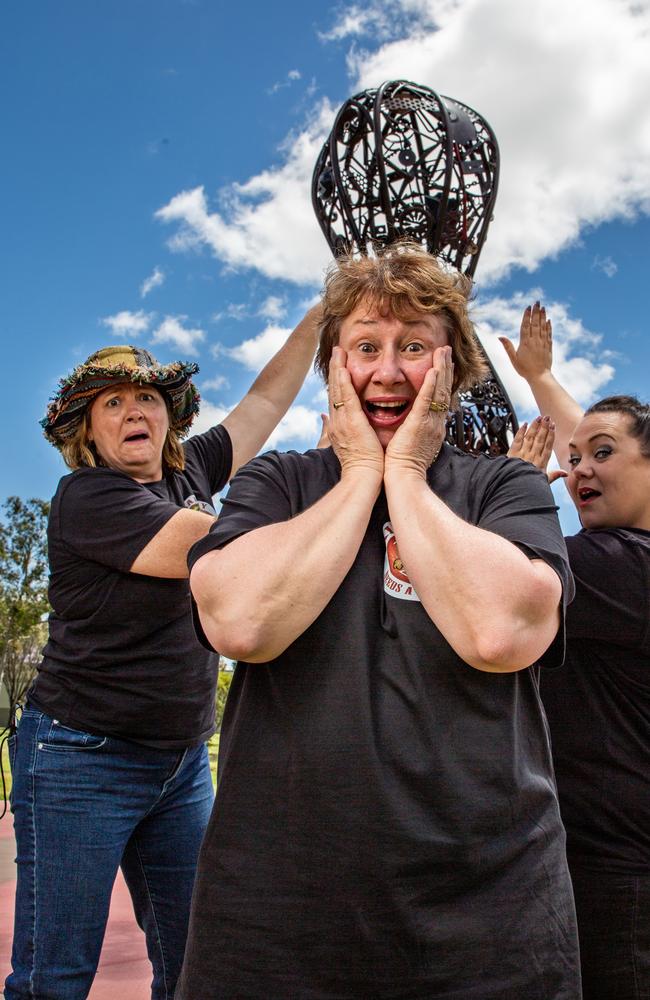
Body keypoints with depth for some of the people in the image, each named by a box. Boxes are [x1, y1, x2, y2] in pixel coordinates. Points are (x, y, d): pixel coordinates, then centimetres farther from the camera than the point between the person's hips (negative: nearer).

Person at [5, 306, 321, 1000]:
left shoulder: (187, 474, 8)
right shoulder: (87, 496, -13)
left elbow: (267, 398, 16)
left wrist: (322, 313, 13)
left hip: (183, 762, 7)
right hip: (85, 760, -6)